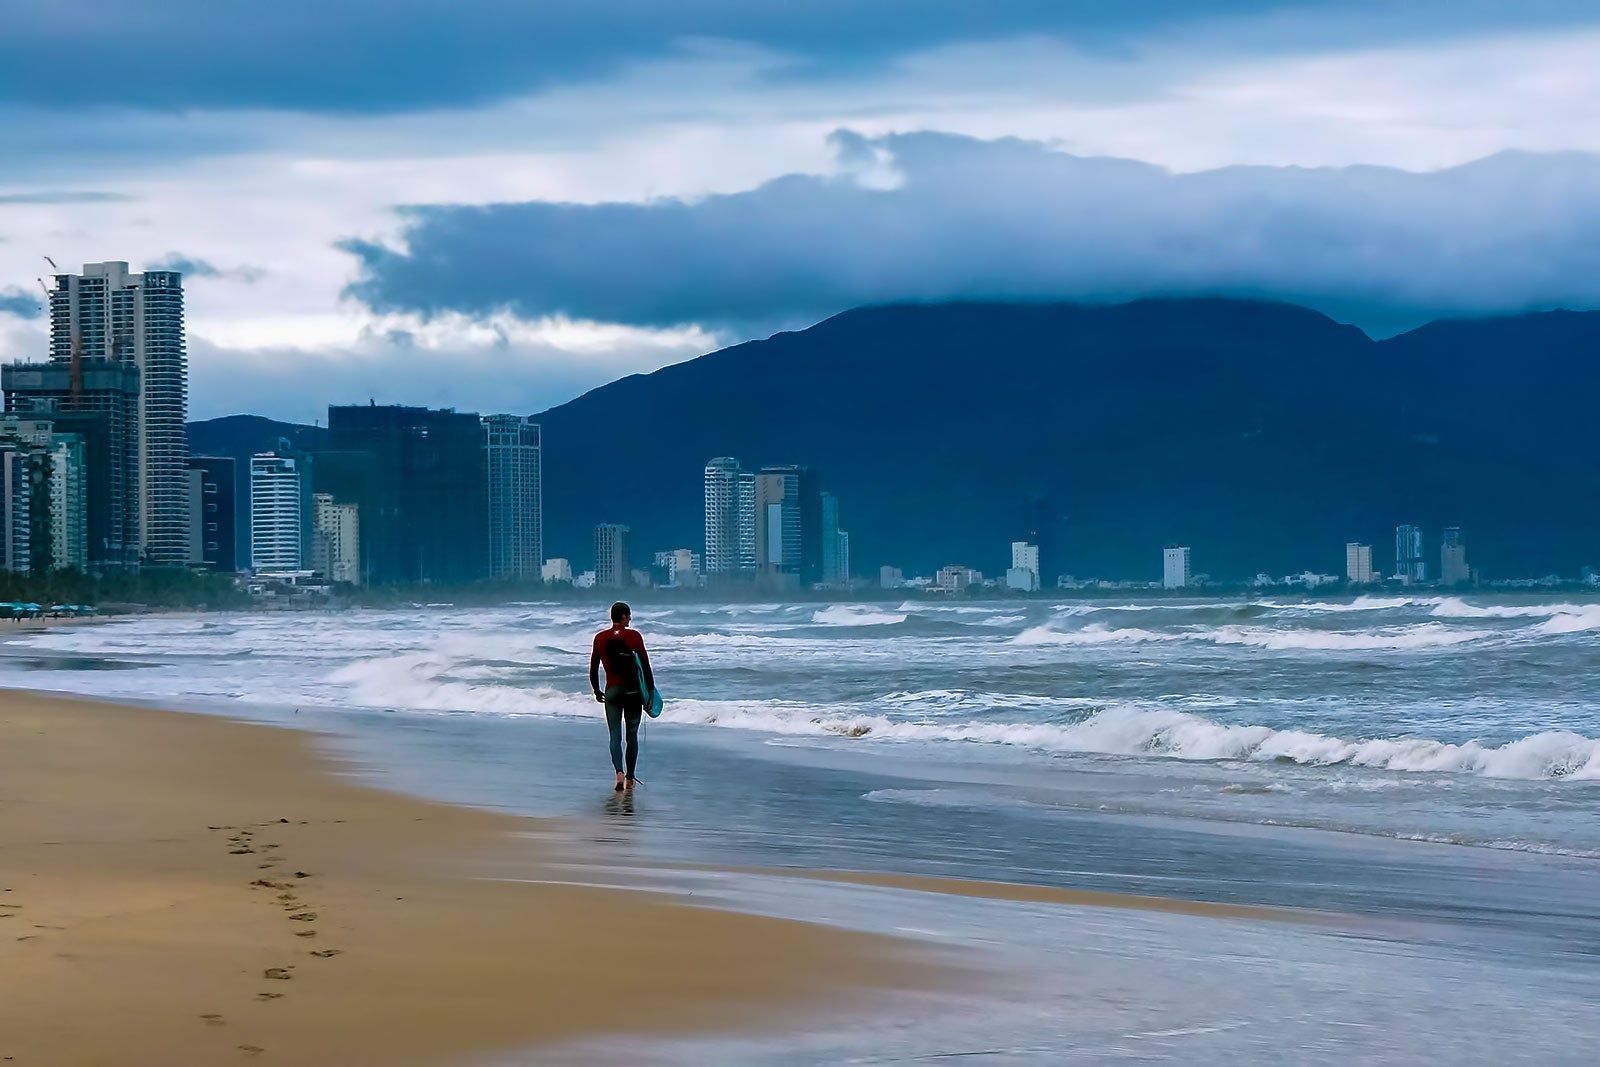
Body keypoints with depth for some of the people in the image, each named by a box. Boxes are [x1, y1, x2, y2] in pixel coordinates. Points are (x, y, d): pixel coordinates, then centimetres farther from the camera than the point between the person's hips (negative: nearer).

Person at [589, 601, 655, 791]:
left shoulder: (600, 638, 0)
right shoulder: (634, 636, -7)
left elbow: (593, 669, 5)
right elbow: (646, 665, -7)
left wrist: (597, 692, 17)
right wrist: (650, 690, 2)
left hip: (612, 692, 1)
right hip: (633, 691, -1)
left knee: (615, 736, 1)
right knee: (632, 736, 12)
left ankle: (619, 773, -22)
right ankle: (630, 779, 16)